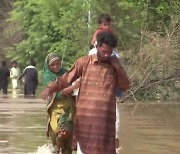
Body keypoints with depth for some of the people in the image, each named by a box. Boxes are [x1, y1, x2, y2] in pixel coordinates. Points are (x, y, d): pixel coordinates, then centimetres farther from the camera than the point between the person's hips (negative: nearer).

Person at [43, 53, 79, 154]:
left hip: (70, 108, 3)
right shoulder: (47, 76, 1)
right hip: (57, 108, -3)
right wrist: (75, 85, -18)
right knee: (59, 134, -17)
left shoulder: (65, 72, 12)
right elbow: (59, 92, -11)